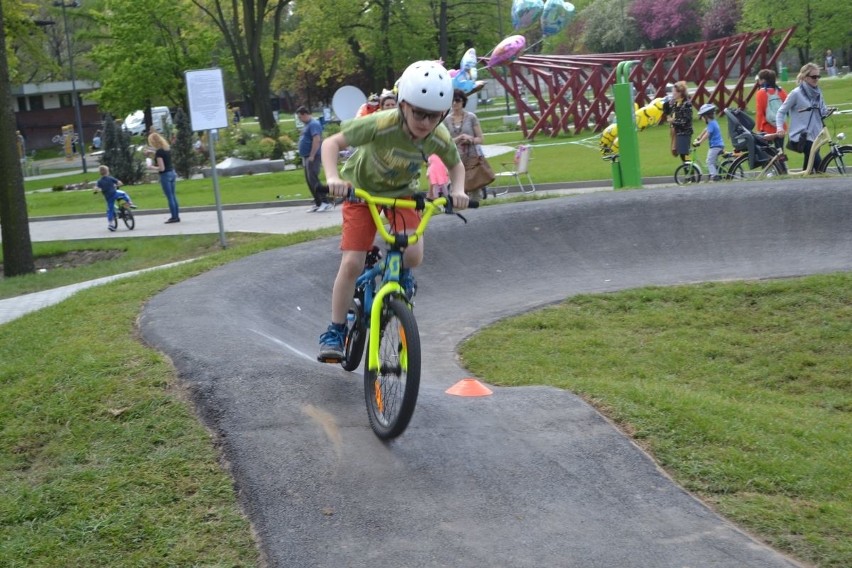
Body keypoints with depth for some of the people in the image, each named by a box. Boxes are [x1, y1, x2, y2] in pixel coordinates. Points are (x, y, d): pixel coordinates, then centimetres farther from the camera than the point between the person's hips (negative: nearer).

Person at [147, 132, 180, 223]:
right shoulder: (167, 148, 6)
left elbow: (161, 168, -19)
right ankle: (176, 216, 15)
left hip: (165, 175, -8)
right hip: (172, 173, 8)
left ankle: (174, 217, 2)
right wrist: (154, 154, 18)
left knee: (169, 197, -2)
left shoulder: (159, 152, -17)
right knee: (173, 196, 12)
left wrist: (151, 167, -3)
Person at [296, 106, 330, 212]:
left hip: (312, 157, -10)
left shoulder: (314, 124, -13)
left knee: (313, 180, -14)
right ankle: (318, 203, 14)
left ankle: (325, 202, -15)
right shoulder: (308, 124, 18)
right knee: (309, 181, 10)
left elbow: (317, 140, -23)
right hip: (307, 157, 10)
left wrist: (312, 156, -24)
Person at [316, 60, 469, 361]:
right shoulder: (381, 124, -35)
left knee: (413, 255, -19)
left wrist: (457, 190, -21)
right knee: (351, 263, -12)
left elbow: (456, 164, -1)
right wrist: (333, 178, -43)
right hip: (362, 189, -2)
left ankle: (400, 271, 19)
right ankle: (334, 331, 3)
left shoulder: (439, 138, -24)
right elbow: (332, 143, -27)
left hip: (401, 192, 3)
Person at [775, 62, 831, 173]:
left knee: (809, 167, 10)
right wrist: (779, 127, -18)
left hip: (815, 135, 7)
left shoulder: (818, 93, 12)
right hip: (801, 136, -7)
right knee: (818, 164, -20)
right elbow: (782, 111, -3)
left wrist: (826, 111, -3)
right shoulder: (796, 93, -6)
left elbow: (822, 112, 20)